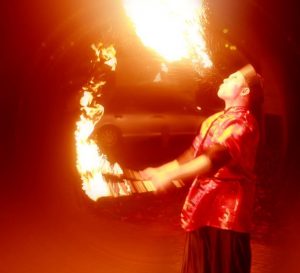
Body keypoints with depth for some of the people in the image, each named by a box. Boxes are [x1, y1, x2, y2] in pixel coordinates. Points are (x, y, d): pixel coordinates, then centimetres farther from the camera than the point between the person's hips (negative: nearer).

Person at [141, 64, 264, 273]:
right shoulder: (213, 121, 14)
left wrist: (170, 175, -30)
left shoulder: (243, 123, -16)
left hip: (227, 210, -9)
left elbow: (213, 160, -29)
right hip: (203, 207, 9)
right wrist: (158, 171, 17)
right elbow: (192, 154, 19)